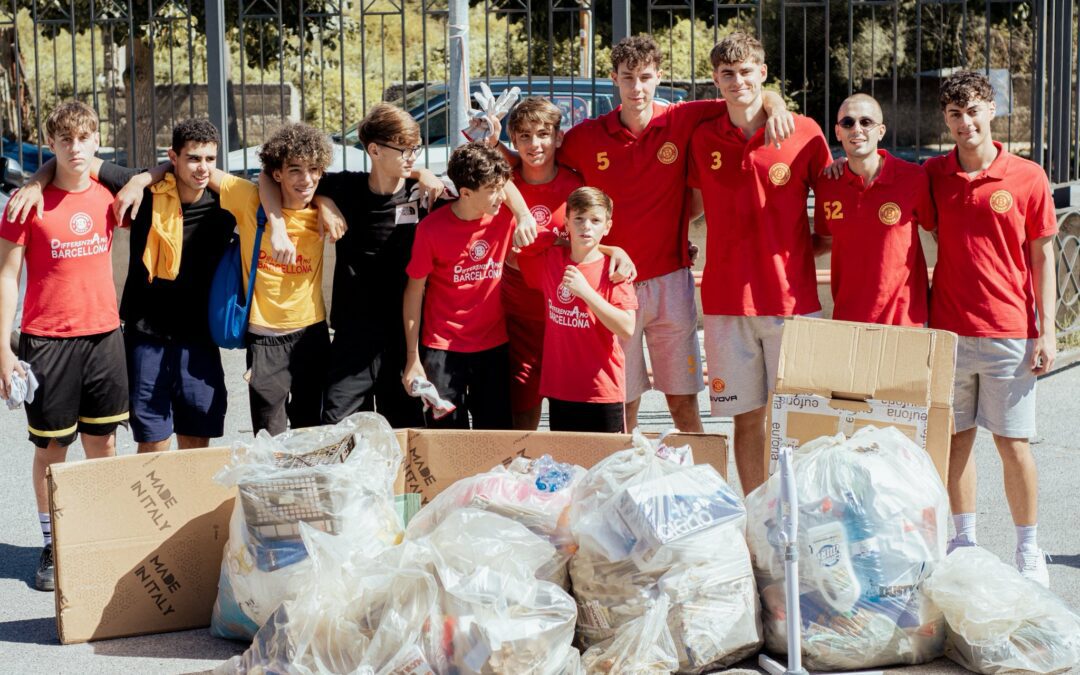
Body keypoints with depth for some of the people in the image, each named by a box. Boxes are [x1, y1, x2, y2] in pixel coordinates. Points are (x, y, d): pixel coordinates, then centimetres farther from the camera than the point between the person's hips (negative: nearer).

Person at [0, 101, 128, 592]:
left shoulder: (107, 197, 3)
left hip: (103, 334, 3)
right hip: (47, 339, -3)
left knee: (104, 443, 8)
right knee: (51, 446, 4)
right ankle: (52, 546, 14)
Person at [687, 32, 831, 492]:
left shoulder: (804, 133, -1)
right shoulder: (703, 139, 7)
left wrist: (809, 247, -1)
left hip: (792, 295, -2)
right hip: (727, 297, 2)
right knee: (746, 415, 7)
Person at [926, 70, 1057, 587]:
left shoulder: (1027, 178, -2)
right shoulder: (932, 175, 4)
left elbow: (1041, 256, 1)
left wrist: (1046, 330, -3)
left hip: (1008, 332, -2)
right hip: (948, 330, 2)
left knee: (1013, 443, 1)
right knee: (955, 437, 8)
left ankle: (1028, 551, 14)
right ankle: (964, 540, 21)